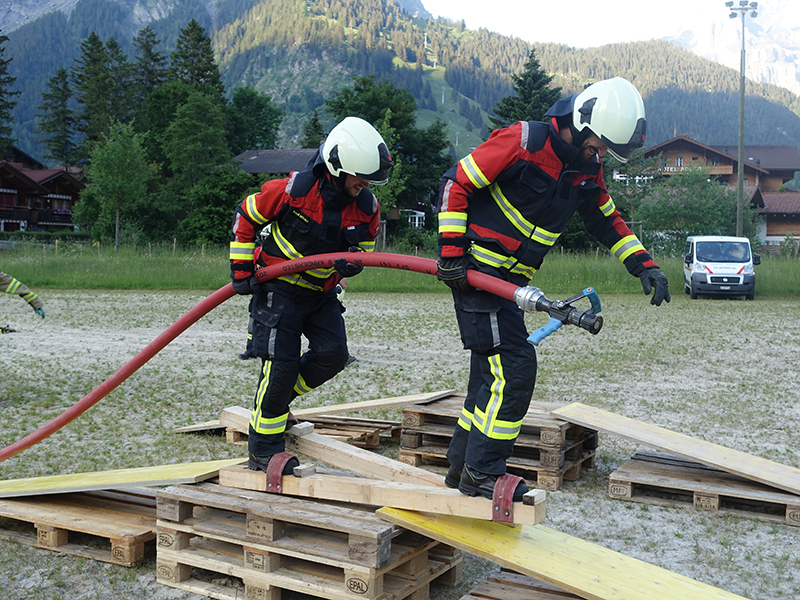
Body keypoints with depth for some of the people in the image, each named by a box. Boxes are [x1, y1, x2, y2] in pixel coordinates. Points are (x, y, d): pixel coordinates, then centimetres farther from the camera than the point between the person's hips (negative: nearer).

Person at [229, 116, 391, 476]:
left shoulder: (366, 206, -8)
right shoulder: (293, 189, -23)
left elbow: (365, 247, 7)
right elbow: (245, 217, -8)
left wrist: (351, 262, -19)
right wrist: (241, 269, -8)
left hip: (322, 292, 5)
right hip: (279, 287, -5)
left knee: (333, 354, -10)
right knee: (281, 362, -11)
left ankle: (276, 399, 16)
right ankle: (263, 449, 3)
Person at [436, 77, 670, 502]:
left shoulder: (587, 171, 7)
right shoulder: (523, 142, -17)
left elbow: (607, 221, 21)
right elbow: (456, 182, -14)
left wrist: (644, 265, 8)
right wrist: (451, 252, -16)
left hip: (510, 281, 8)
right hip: (475, 271, -8)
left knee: (492, 373, 11)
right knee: (515, 366, -14)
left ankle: (462, 468, 24)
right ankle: (482, 472, -3)